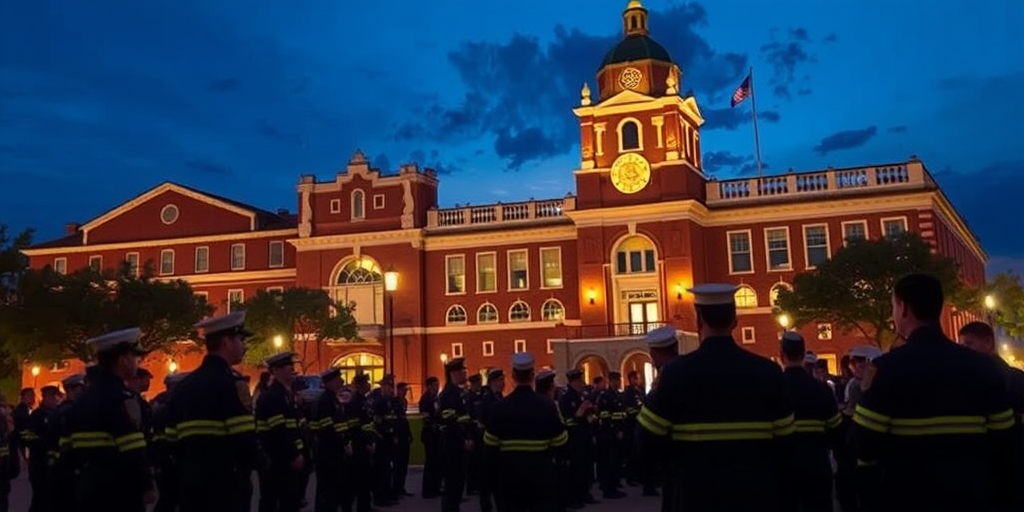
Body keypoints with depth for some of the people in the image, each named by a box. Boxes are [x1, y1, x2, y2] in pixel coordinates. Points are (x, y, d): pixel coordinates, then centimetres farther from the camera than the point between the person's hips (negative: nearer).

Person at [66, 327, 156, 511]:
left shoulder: (84, 398, 13)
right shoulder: (120, 396, -15)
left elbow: (72, 448, 16)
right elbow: (133, 452, -20)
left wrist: (87, 474, 22)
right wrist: (147, 485, -12)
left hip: (90, 486, 9)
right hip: (119, 489, -9)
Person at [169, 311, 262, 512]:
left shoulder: (183, 386, 12)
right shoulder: (231, 385, -13)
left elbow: (173, 442, 13)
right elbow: (245, 442, -20)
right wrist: (260, 461, -1)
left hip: (191, 485, 8)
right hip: (226, 488, -8)